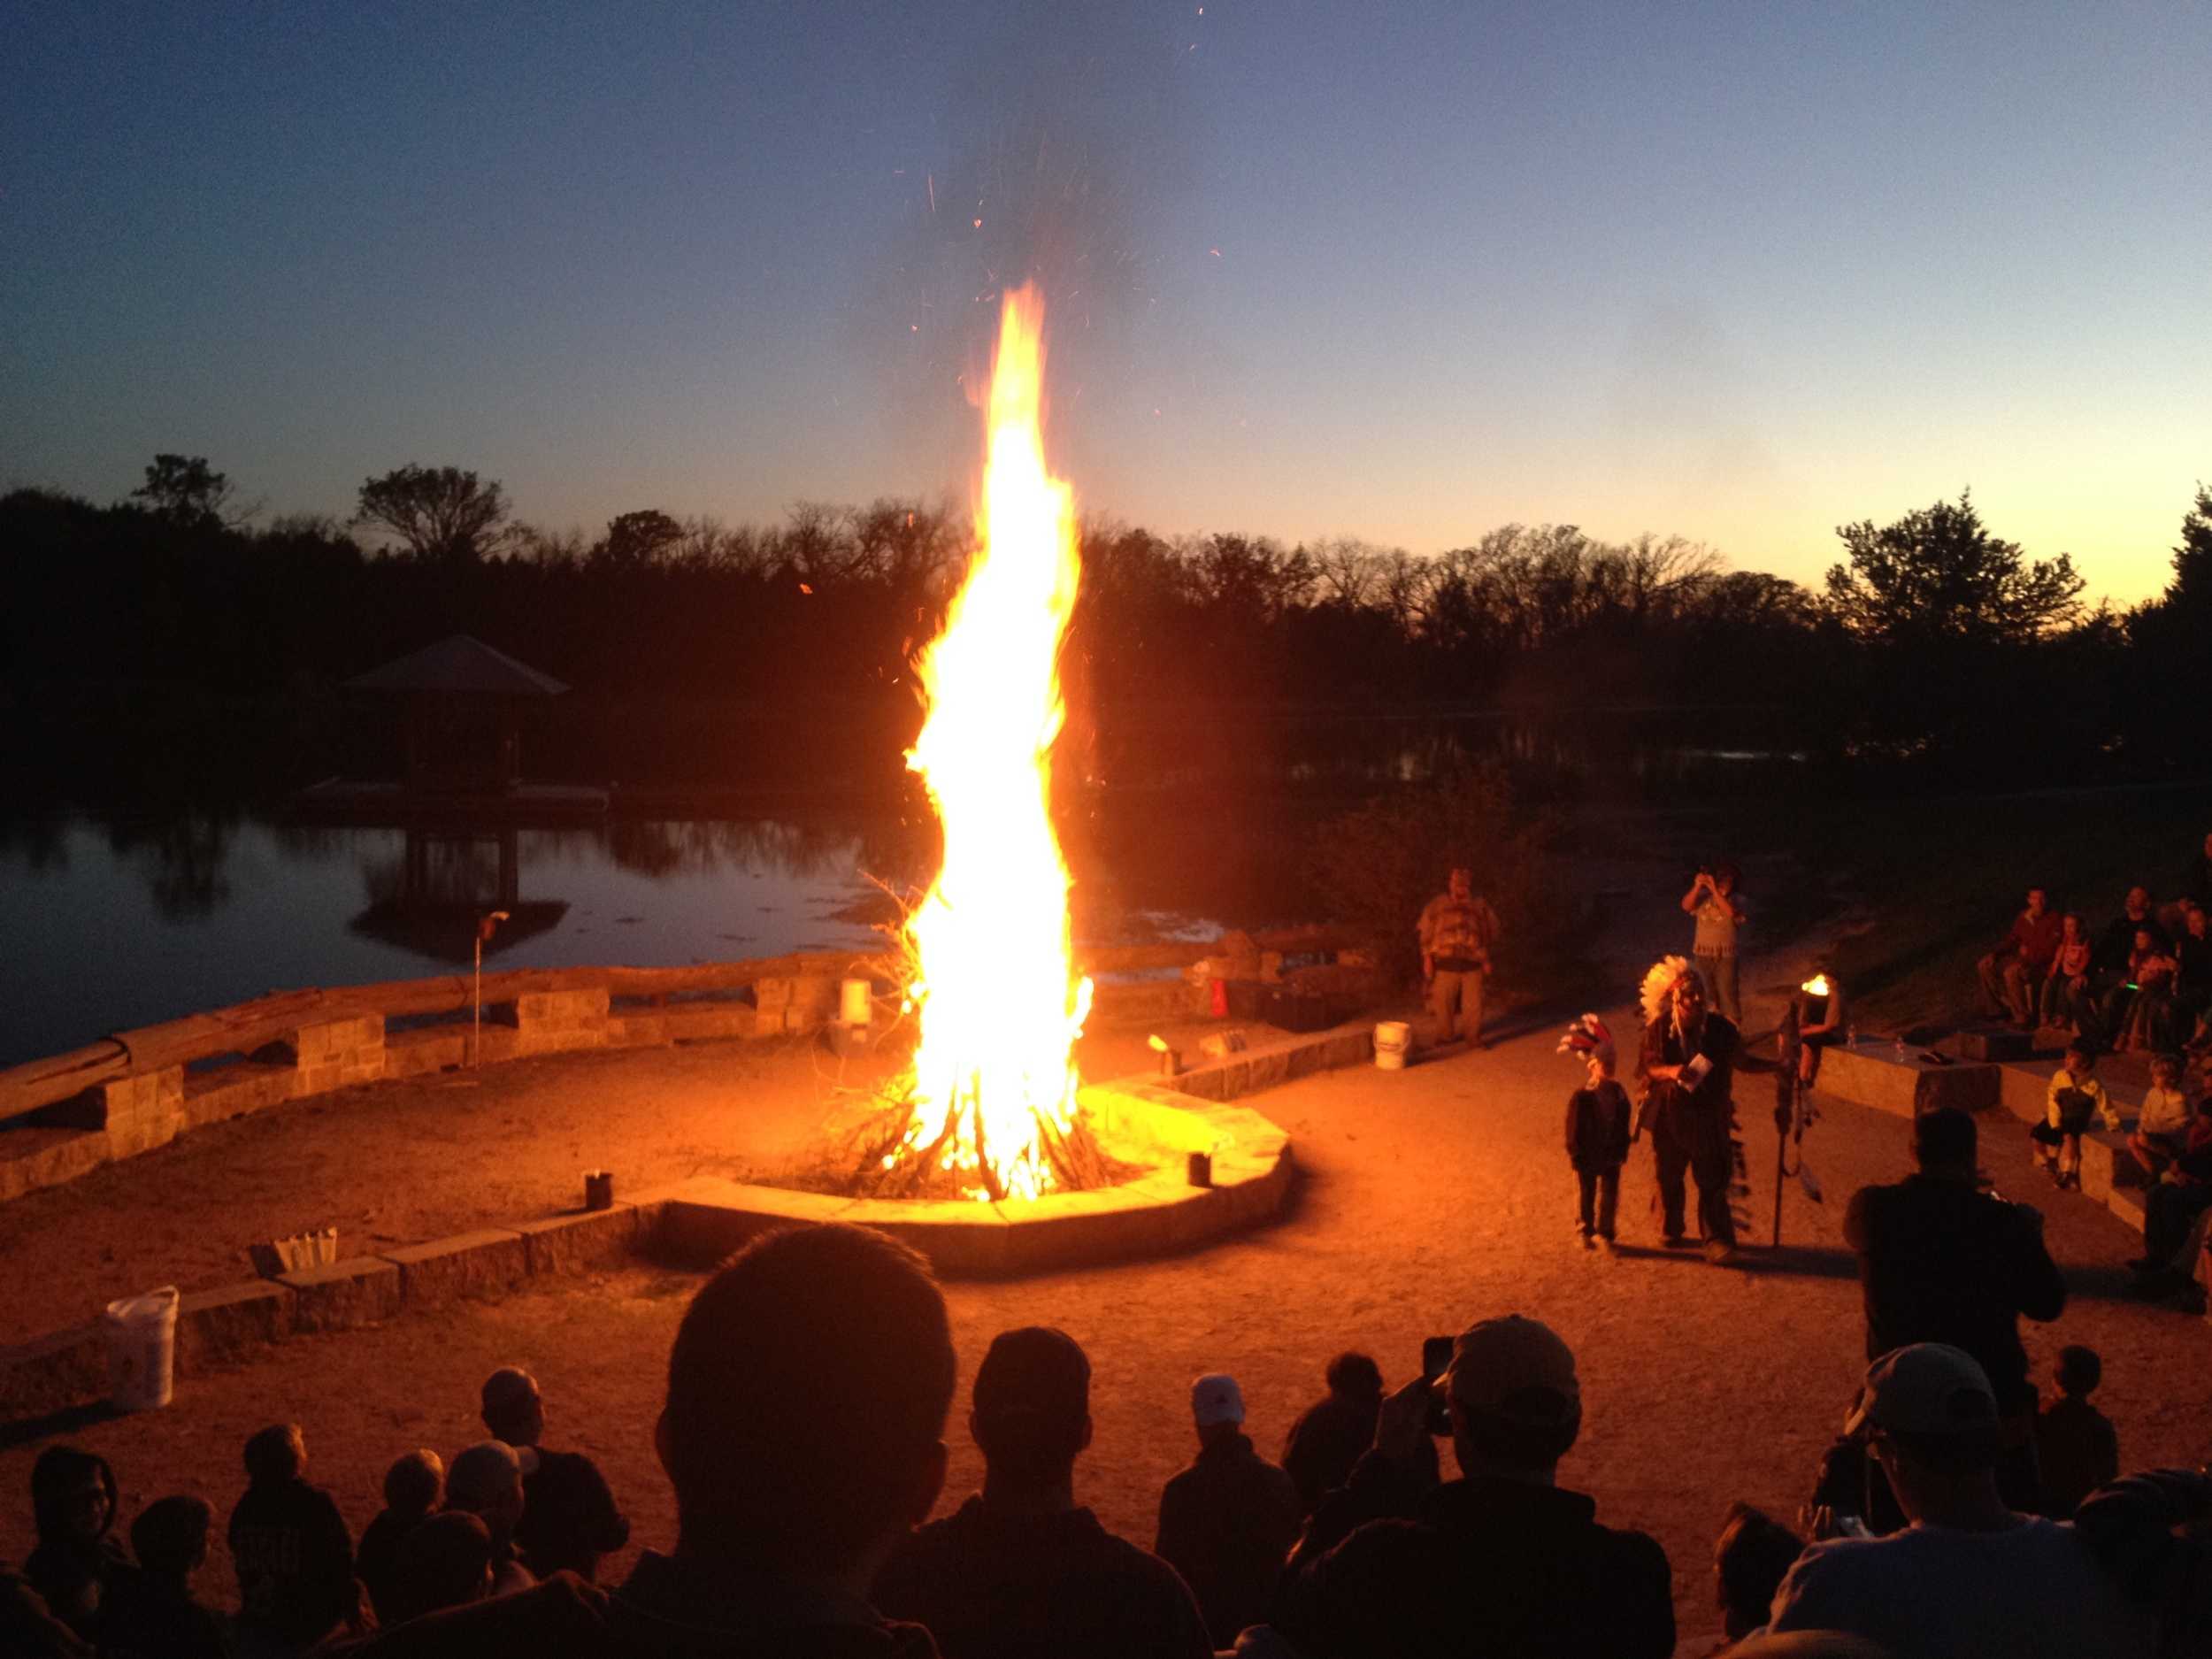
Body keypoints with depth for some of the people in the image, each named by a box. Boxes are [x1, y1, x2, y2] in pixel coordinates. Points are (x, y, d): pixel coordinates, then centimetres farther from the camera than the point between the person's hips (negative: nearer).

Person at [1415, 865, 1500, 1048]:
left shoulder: (1480, 905, 11)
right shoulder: (1437, 905, 7)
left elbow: (1490, 932, 16)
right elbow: (1426, 932, 6)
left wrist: (1486, 960, 12)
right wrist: (1427, 959, -1)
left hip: (1472, 963, 0)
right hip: (1445, 962, 0)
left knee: (1473, 1003, -1)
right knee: (1443, 1001, 3)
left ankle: (1473, 1036, 11)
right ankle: (1444, 1035, 17)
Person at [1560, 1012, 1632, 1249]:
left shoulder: (1618, 1093, 0)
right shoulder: (1582, 1096, -15)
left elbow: (1624, 1125, 8)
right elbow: (1574, 1128, -12)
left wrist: (1622, 1150, 6)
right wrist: (1575, 1154, -12)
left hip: (1611, 1156, 4)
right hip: (1588, 1157, -4)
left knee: (1610, 1193, 7)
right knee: (1587, 1193, 9)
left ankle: (1604, 1233, 17)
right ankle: (1585, 1232, 22)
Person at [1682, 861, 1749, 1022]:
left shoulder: (1735, 901, -8)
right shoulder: (1703, 897, -2)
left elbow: (1730, 912, -29)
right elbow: (1686, 906, -18)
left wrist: (1713, 889, -29)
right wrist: (1697, 886, -29)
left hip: (1725, 955, -3)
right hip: (1703, 953, 3)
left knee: (1727, 995, -5)